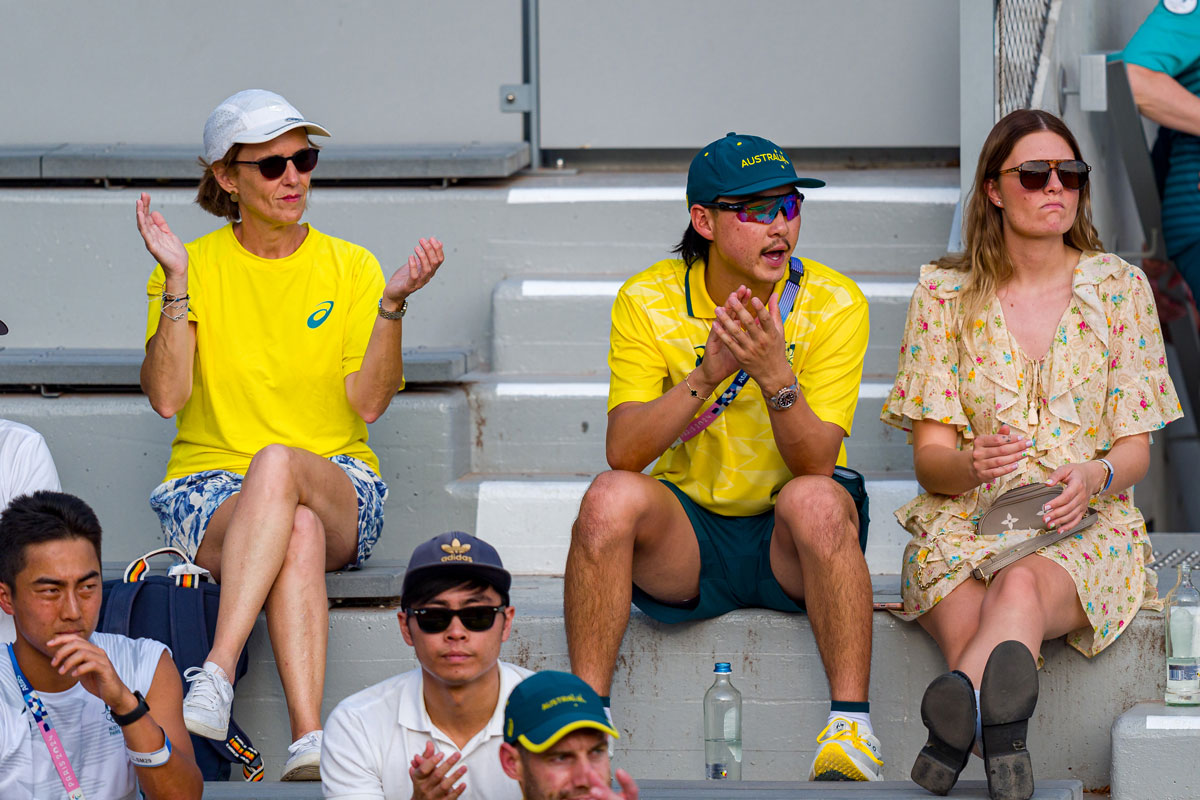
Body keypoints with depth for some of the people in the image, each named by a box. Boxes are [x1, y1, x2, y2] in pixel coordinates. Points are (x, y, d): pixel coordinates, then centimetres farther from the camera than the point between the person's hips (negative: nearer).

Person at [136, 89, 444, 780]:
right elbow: (168, 398, -8)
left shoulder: (350, 267, 7)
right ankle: (310, 740, -50)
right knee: (299, 534, -37)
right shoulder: (196, 267, 5)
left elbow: (368, 403, -4)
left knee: (278, 462, -37)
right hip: (211, 484, 0)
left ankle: (215, 674, -48)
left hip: (338, 483, 1)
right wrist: (177, 282, -15)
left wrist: (393, 303, -15)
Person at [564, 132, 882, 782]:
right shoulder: (647, 301, -5)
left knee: (817, 499, -34)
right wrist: (706, 375, -29)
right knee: (611, 496, -29)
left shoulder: (833, 304, -8)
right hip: (684, 535, 1)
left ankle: (849, 726, -29)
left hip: (788, 538, -1)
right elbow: (623, 452, -15)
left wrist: (776, 376, -33)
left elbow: (816, 462, -16)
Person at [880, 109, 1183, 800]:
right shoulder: (945, 294, 7)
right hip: (966, 518, 2)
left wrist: (1096, 476, -19)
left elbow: (1136, 448, 7)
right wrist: (970, 465, -23)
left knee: (1022, 587, -40)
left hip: (1086, 527, -2)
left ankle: (960, 701, -65)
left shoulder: (1119, 287, 8)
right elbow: (929, 453, 3)